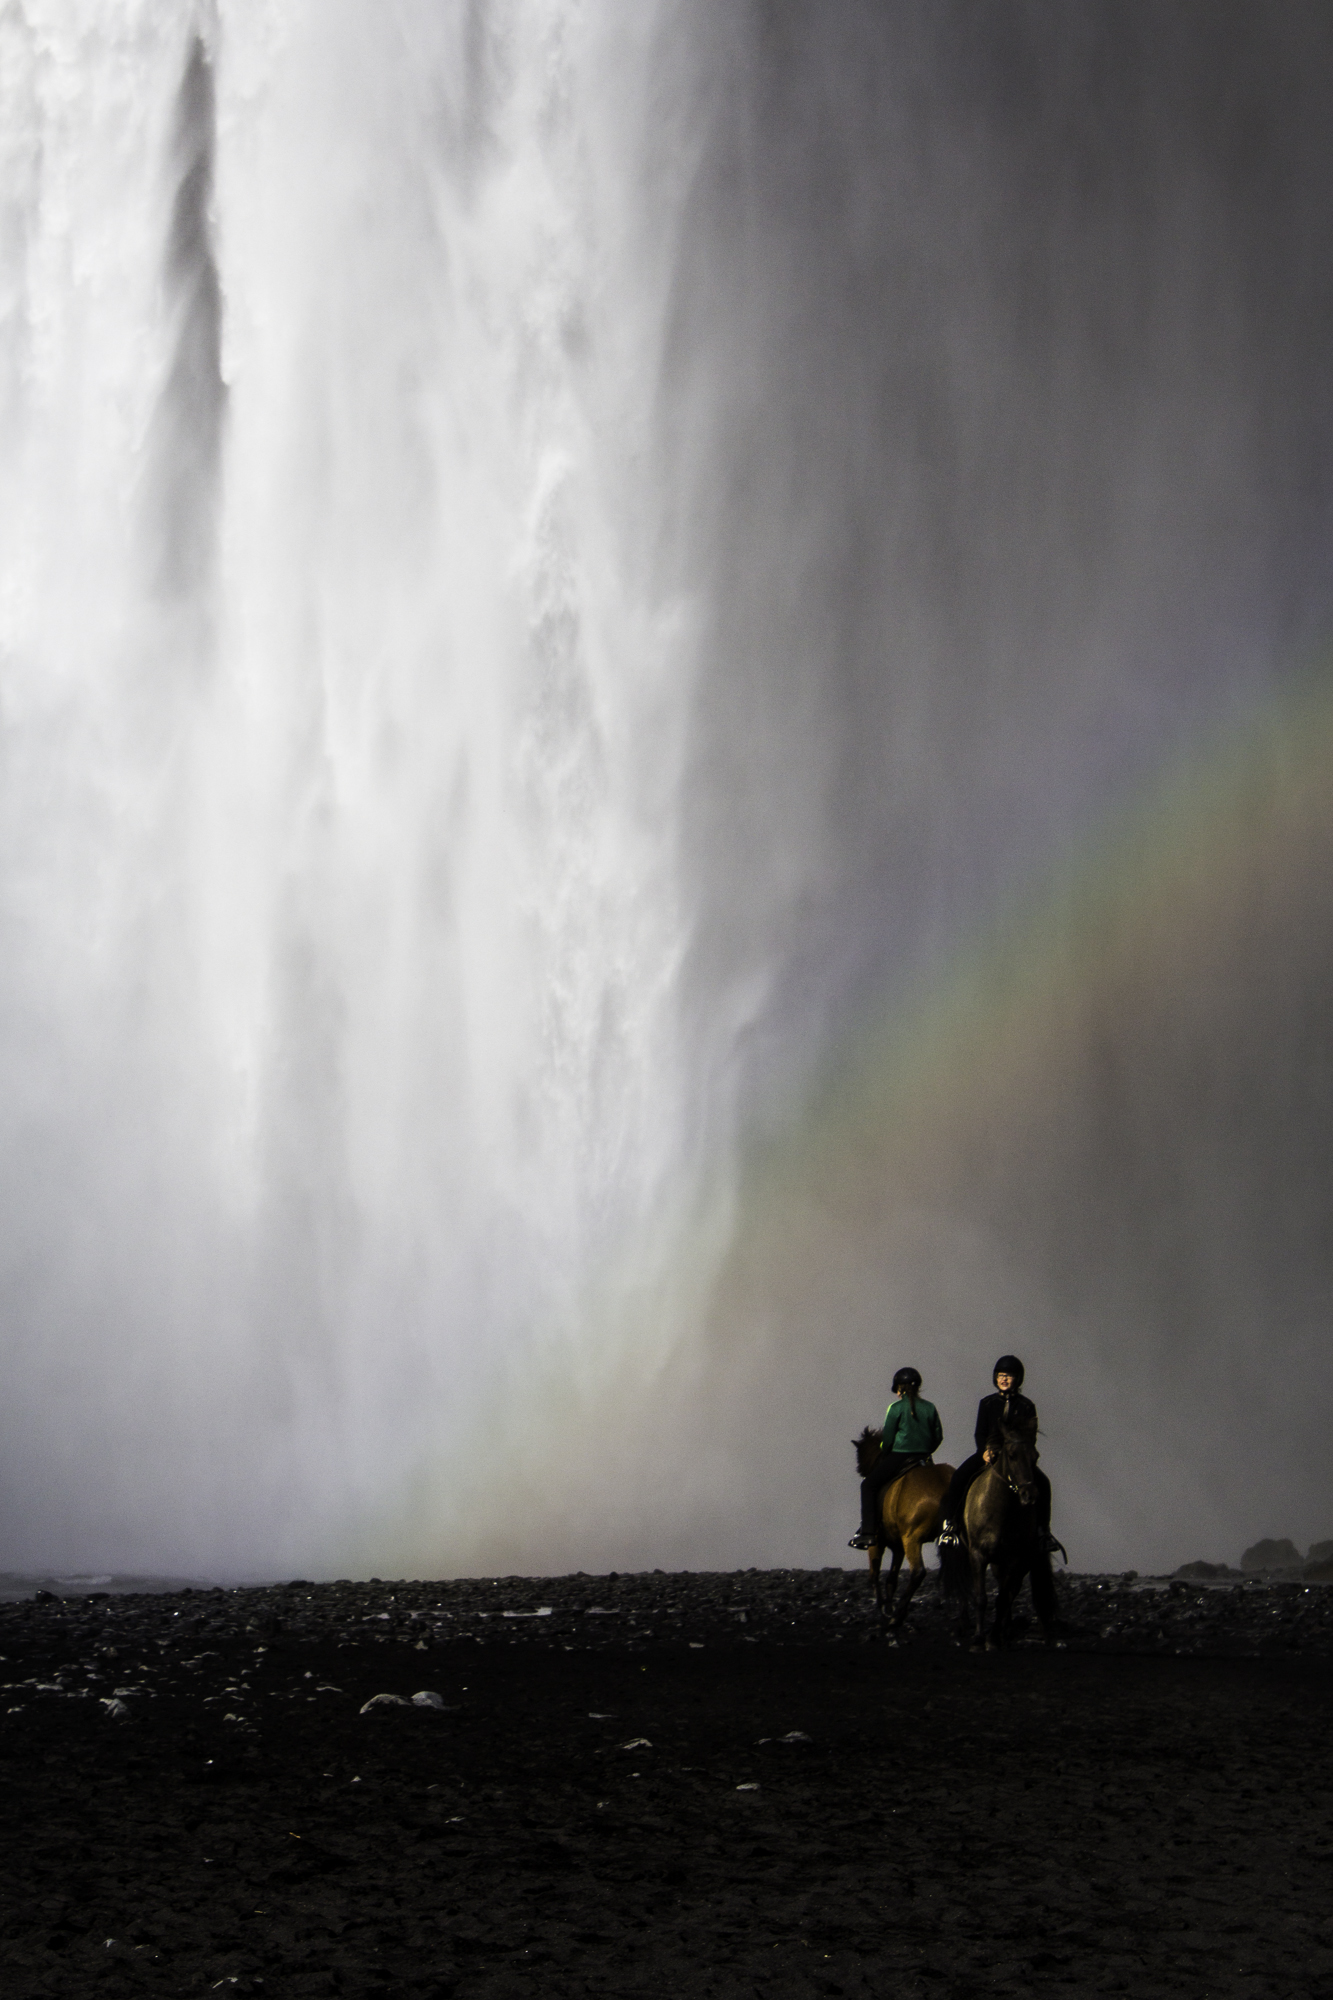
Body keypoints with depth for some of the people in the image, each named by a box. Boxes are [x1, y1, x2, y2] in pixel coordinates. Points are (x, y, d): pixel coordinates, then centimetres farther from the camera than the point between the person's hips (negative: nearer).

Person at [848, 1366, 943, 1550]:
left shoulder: (896, 1408, -8)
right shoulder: (930, 1408, 6)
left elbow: (887, 1439, -7)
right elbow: (938, 1437, 8)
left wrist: (884, 1456, 11)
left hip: (899, 1456, -5)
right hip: (923, 1458, 5)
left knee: (868, 1485, 5)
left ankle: (868, 1531, -6)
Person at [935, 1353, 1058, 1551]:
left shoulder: (1026, 1406, 7)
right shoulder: (987, 1403, 10)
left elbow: (1030, 1436, 2)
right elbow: (980, 1433, 7)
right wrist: (986, 1452, -13)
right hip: (988, 1452, 0)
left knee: (1042, 1482, -25)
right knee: (959, 1478, -25)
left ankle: (1043, 1530, -14)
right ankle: (949, 1525, -20)